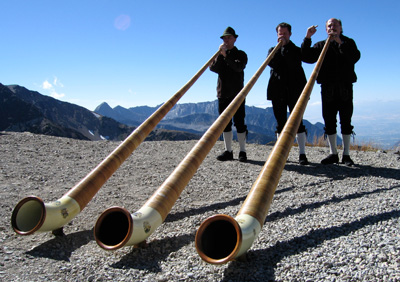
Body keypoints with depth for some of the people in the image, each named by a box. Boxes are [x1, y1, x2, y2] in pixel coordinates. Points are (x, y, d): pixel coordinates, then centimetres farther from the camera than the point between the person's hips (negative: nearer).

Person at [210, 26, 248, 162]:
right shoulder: (220, 55, 17)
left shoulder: (240, 54, 7)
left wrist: (226, 55, -20)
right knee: (225, 123, 5)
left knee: (239, 122, -5)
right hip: (223, 93, 4)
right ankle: (228, 151, 11)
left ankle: (242, 152, -1)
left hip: (237, 93, -4)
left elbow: (239, 67, -14)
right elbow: (213, 68, -1)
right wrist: (220, 55, -11)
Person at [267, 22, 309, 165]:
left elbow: (294, 64, -11)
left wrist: (286, 46, -7)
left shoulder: (296, 50, 11)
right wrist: (279, 46, -4)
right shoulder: (273, 50, 18)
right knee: (280, 123, 4)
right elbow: (271, 62, -4)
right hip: (277, 91, 3)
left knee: (297, 121, -7)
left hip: (295, 90, -2)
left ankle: (302, 153, -6)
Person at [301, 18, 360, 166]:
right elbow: (307, 57, 0)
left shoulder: (348, 42, 11)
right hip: (327, 88, 2)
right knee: (329, 121, 1)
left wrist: (340, 42, -15)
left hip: (345, 87, -1)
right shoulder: (321, 45, 15)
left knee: (345, 121, -2)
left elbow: (355, 57, -8)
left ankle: (346, 155, 4)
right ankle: (333, 153, 10)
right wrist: (307, 38, -8)